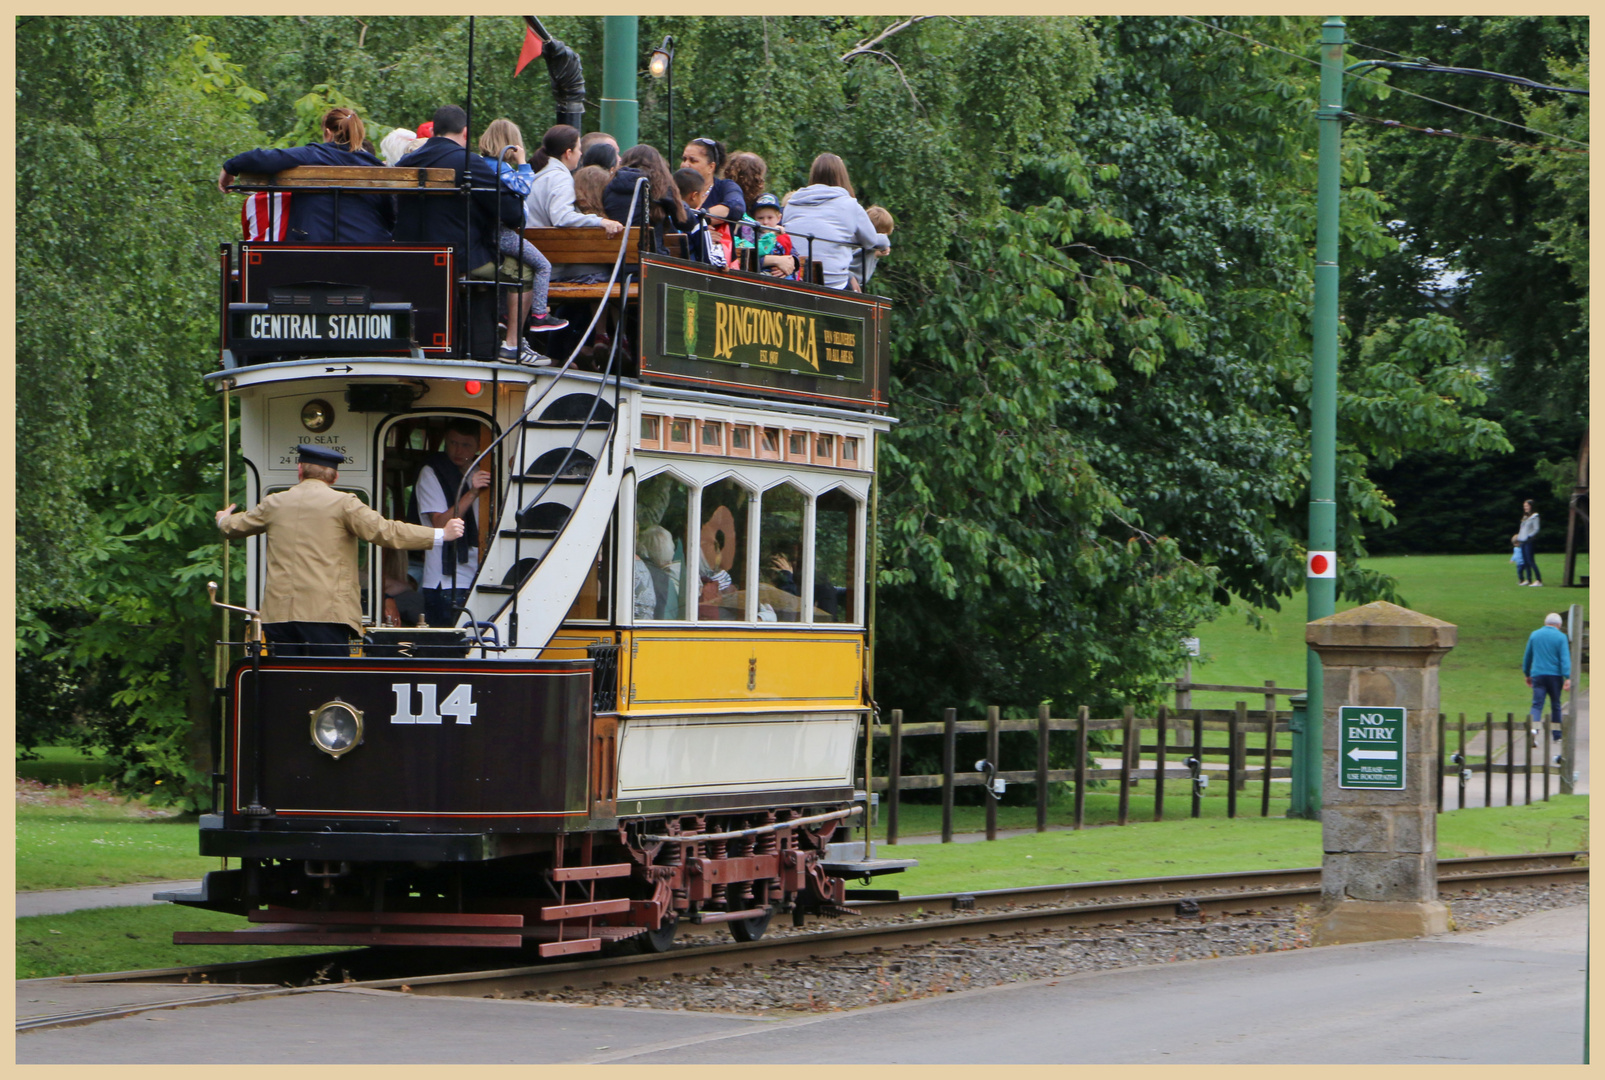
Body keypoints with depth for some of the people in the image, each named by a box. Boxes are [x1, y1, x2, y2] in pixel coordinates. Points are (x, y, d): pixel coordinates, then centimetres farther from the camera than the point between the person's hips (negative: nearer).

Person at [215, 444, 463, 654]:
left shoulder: (274, 503, 12)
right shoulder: (343, 503, -1)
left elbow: (234, 527, 28)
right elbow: (383, 531, -9)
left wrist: (224, 519, 53)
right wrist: (440, 535, -6)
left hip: (280, 613, 4)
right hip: (327, 613, -4)